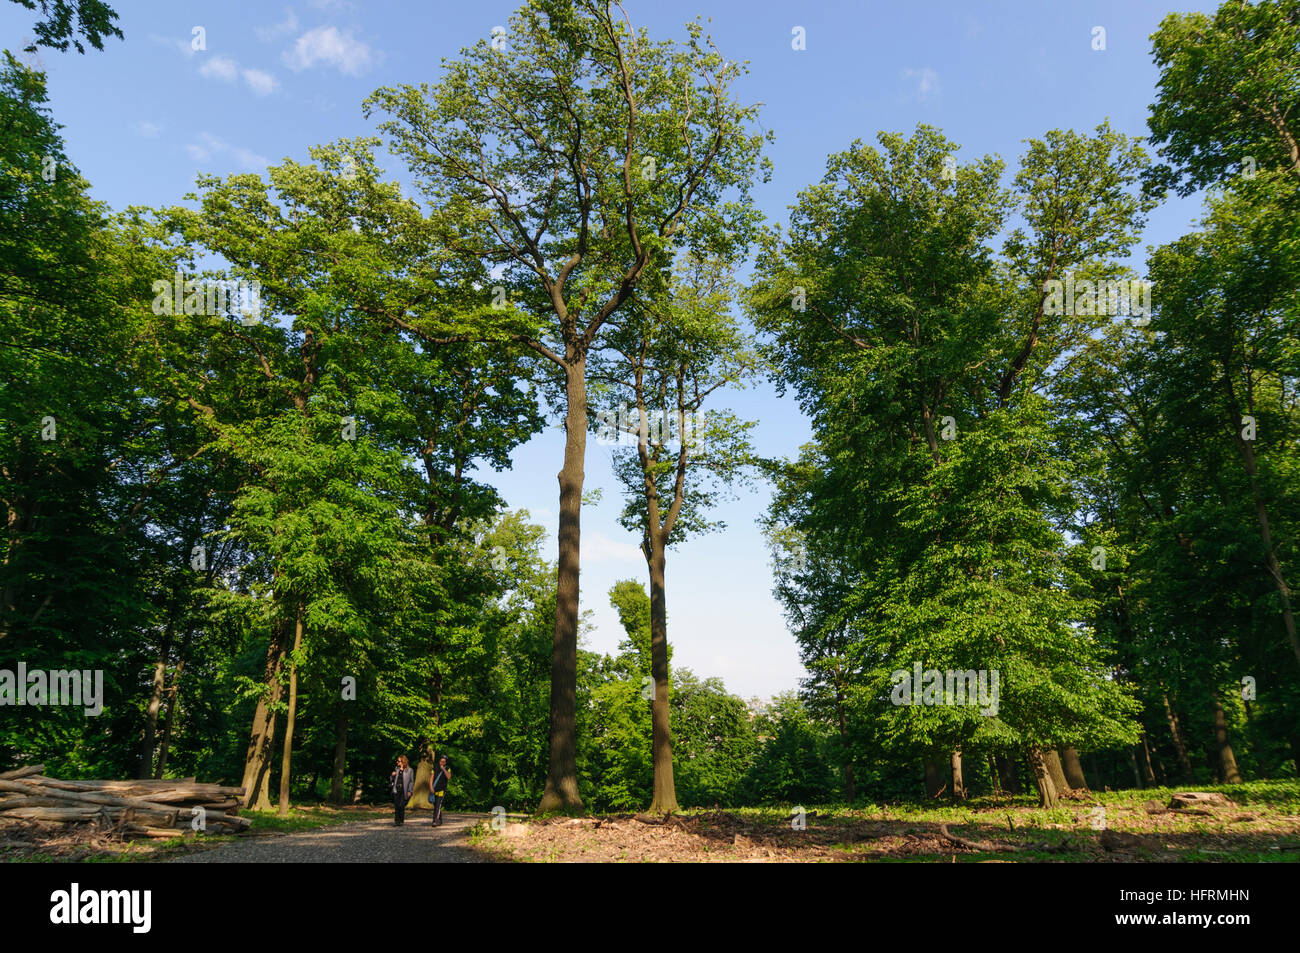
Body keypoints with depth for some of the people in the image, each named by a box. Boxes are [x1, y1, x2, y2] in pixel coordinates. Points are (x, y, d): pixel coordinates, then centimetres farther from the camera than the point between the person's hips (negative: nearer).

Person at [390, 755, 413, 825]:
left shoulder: (409, 770, -1)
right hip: (396, 790, 4)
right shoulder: (397, 769, 13)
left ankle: (401, 821, 5)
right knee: (396, 806, 1)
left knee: (401, 806, -9)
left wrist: (409, 791, -7)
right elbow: (392, 780, 20)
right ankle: (396, 820, 10)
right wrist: (392, 775, -2)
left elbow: (412, 781, 0)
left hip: (404, 791, -4)